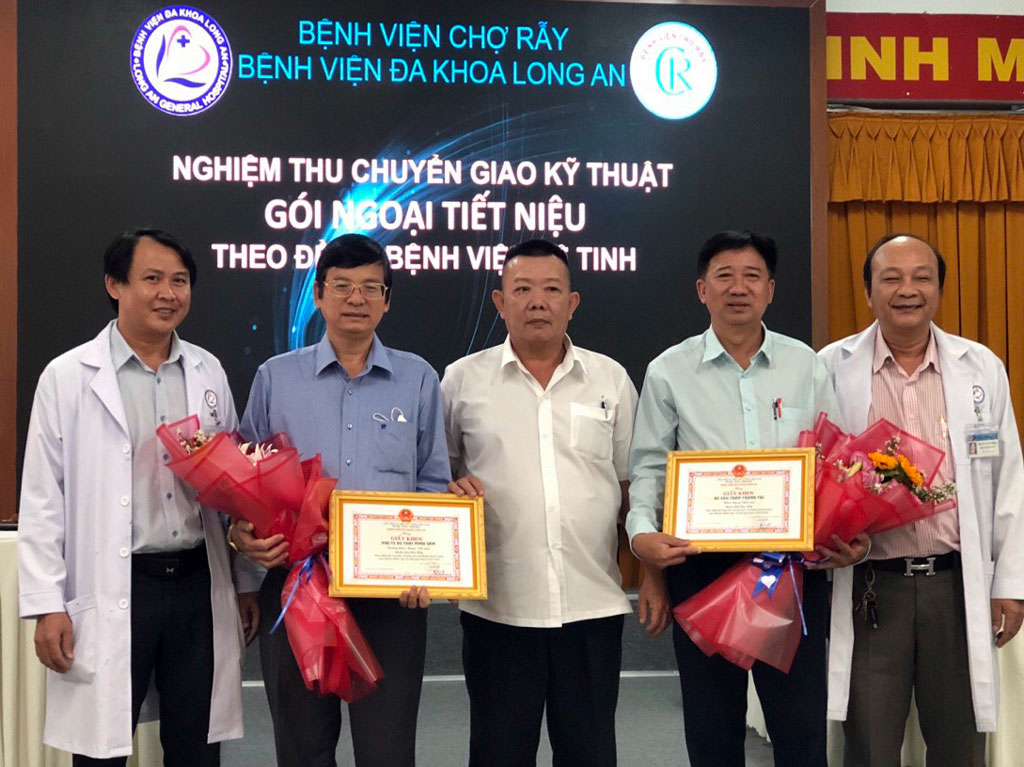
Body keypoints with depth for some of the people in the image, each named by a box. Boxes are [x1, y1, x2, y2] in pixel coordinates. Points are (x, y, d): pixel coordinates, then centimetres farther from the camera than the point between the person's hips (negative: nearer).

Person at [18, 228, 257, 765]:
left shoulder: (208, 372, 8)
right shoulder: (68, 377, -3)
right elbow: (42, 501, -3)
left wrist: (247, 582, 11)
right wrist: (47, 604, -7)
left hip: (198, 584, 4)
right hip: (110, 595, -3)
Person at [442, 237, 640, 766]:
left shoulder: (611, 380, 7)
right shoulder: (462, 379, 4)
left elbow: (633, 486, 11)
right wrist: (453, 489, -10)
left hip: (593, 604, 1)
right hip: (498, 605, -1)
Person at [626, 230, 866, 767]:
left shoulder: (805, 366, 7)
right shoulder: (669, 372, 2)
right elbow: (648, 467, 3)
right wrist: (643, 531, -15)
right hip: (702, 566, -1)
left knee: (802, 723, 5)